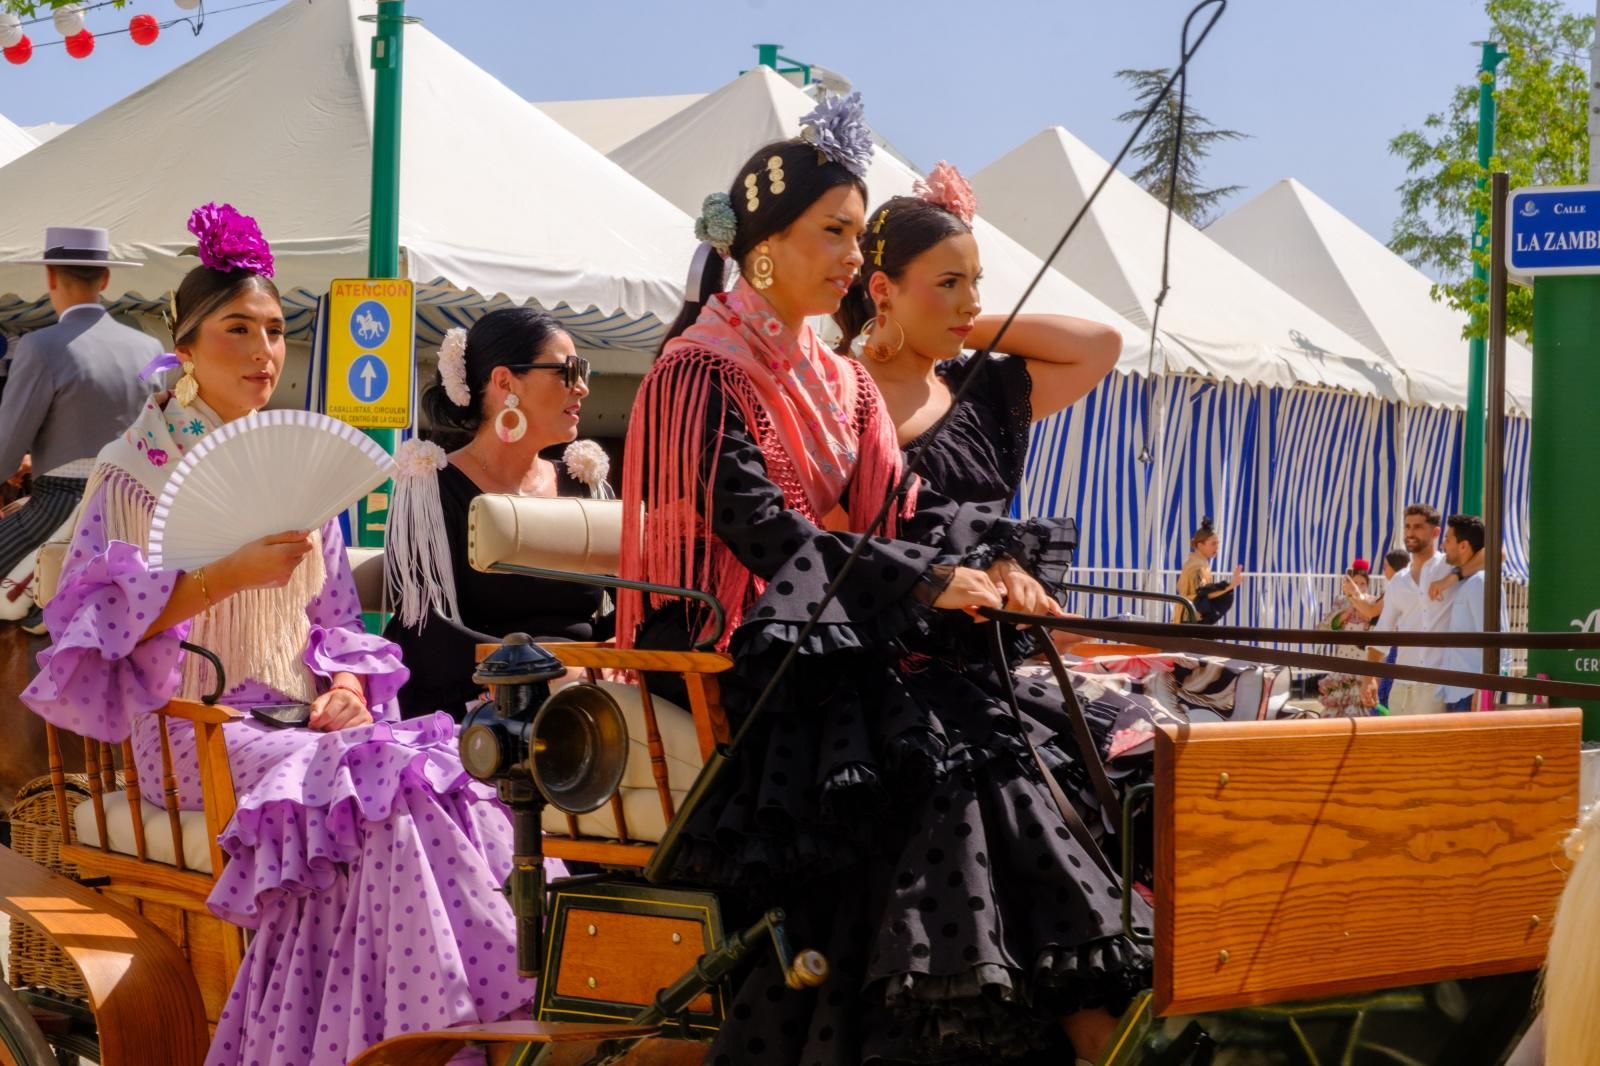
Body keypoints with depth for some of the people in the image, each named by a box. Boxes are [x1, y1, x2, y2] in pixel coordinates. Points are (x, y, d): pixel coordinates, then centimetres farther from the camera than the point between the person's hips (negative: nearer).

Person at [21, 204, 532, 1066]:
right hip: (192, 727, -5)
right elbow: (95, 621, -7)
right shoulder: (139, 468, 2)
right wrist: (227, 574, -19)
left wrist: (349, 682, -3)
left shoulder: (297, 468, 18)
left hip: (300, 716, 5)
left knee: (436, 777, -25)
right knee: (366, 789, -32)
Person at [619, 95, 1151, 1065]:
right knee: (922, 753, -29)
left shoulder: (841, 383, 18)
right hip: (733, 655, -6)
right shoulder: (702, 371, -7)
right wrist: (925, 583, -29)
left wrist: (990, 557, -15)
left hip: (832, 642, 6)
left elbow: (903, 504, 8)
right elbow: (751, 519, -20)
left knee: (981, 735, -20)